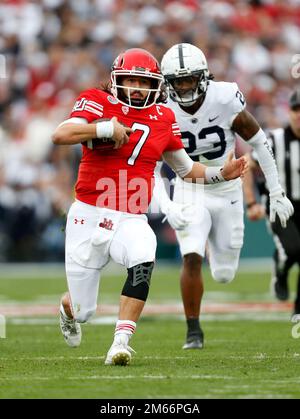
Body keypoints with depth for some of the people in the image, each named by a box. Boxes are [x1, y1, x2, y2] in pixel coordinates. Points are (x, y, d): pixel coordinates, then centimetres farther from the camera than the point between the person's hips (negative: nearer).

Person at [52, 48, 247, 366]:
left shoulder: (163, 119, 9)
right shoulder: (99, 102, -4)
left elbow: (186, 169, 21)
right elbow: (60, 136, -20)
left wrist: (221, 173, 6)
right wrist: (108, 127, -25)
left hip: (131, 220, 2)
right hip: (90, 216, -2)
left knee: (143, 261, -34)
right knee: (82, 310, 6)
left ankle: (121, 343, -33)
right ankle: (68, 309, 46)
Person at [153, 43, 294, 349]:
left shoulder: (225, 100, -21)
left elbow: (258, 142, -8)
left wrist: (276, 193, -4)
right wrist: (166, 206, -31)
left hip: (226, 192, 0)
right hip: (190, 192, 0)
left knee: (224, 275, 7)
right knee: (192, 259, -22)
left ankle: (215, 246, 45)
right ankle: (193, 330, -5)